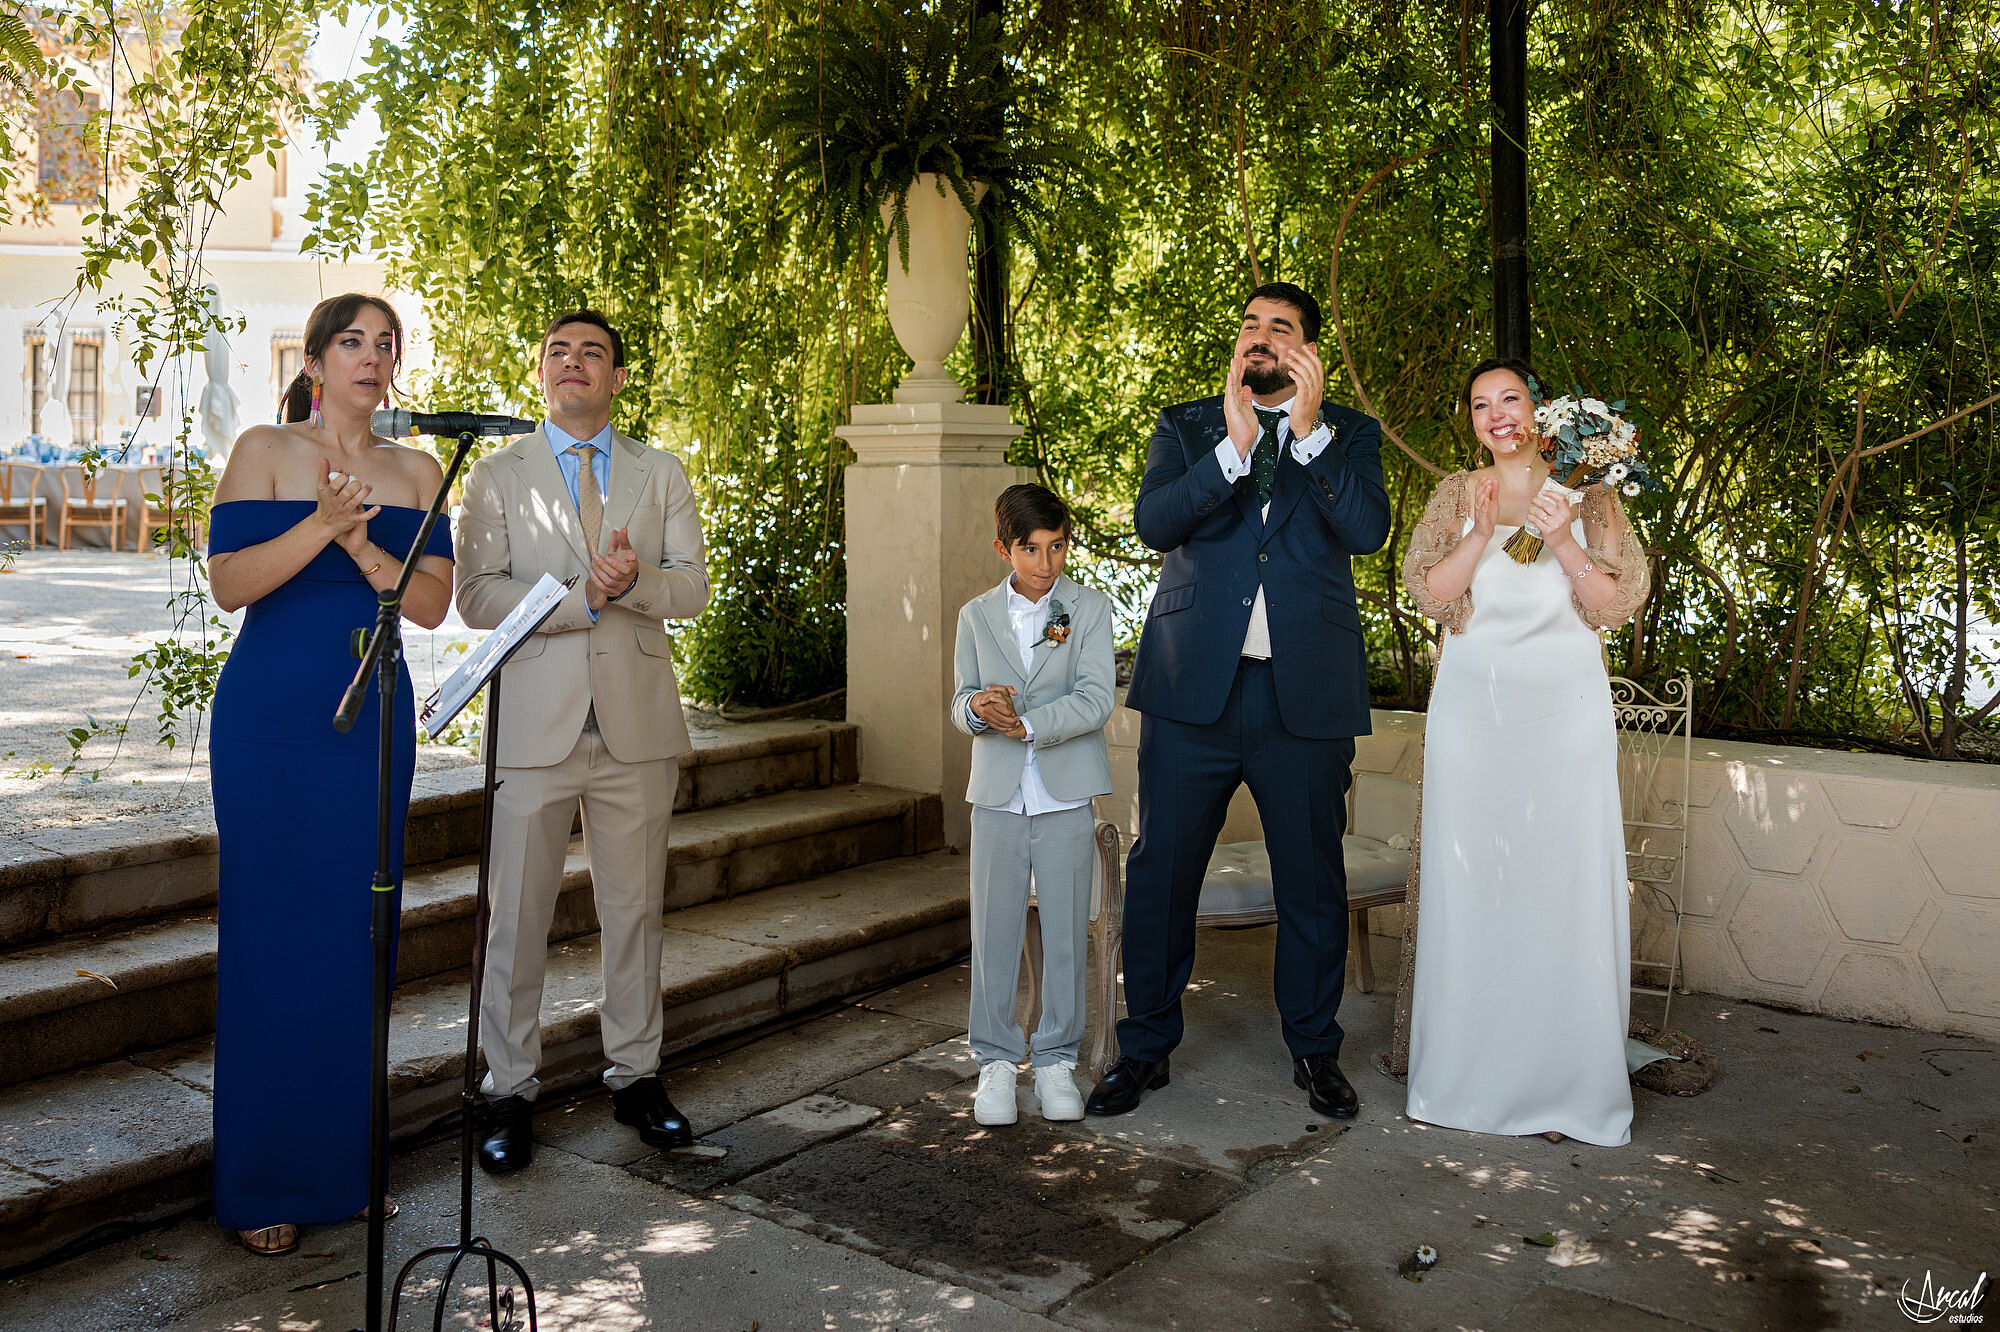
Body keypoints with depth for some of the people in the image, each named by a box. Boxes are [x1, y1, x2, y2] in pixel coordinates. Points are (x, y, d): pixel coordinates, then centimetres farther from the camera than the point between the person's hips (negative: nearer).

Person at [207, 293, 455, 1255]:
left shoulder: (416, 472, 9)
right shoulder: (265, 450, 1)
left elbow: (432, 604, 0)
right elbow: (227, 582, -9)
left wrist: (359, 540, -15)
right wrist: (318, 525, -22)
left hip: (372, 720, 3)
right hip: (270, 719, -3)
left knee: (355, 934, 7)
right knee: (270, 934, 0)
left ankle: (345, 1164, 20)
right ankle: (262, 1184, 12)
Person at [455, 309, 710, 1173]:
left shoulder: (662, 476, 13)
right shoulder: (497, 476, 7)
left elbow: (693, 587, 3)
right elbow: (476, 595, -5)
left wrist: (635, 583, -18)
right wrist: (582, 598, -16)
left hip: (638, 722, 2)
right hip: (536, 723, -2)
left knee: (635, 910, 9)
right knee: (518, 917, 2)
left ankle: (636, 1076, 22)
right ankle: (510, 1090, 15)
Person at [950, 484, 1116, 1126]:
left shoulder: (1090, 609, 1)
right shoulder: (977, 615, 9)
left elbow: (1095, 701, -10)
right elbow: (962, 703, 7)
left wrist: (1024, 724, -20)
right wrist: (976, 708, -16)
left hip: (1066, 795, -1)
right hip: (998, 795, 2)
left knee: (1066, 930, 4)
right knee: (994, 929, 3)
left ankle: (1056, 1059, 17)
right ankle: (997, 1061, 15)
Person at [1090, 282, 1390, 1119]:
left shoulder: (1350, 436, 9)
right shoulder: (1186, 428, 11)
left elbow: (1367, 532, -8)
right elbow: (1154, 523, -7)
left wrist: (1309, 431, -16)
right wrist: (1233, 444, -18)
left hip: (1306, 696, 0)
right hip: (1194, 688, 0)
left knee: (1313, 884, 9)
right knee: (1160, 875, 6)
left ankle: (1314, 1050, 27)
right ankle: (1145, 1048, 21)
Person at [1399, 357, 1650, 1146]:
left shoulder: (1586, 493, 7)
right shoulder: (1456, 495, 10)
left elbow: (1616, 604, 0)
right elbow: (1430, 593, 0)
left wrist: (1562, 541, -13)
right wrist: (1482, 534, -13)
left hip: (1565, 705, -1)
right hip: (1474, 705, 1)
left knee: (1568, 885, -4)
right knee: (1469, 882, 1)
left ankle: (1573, 1085, 8)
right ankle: (1470, 1076, 13)